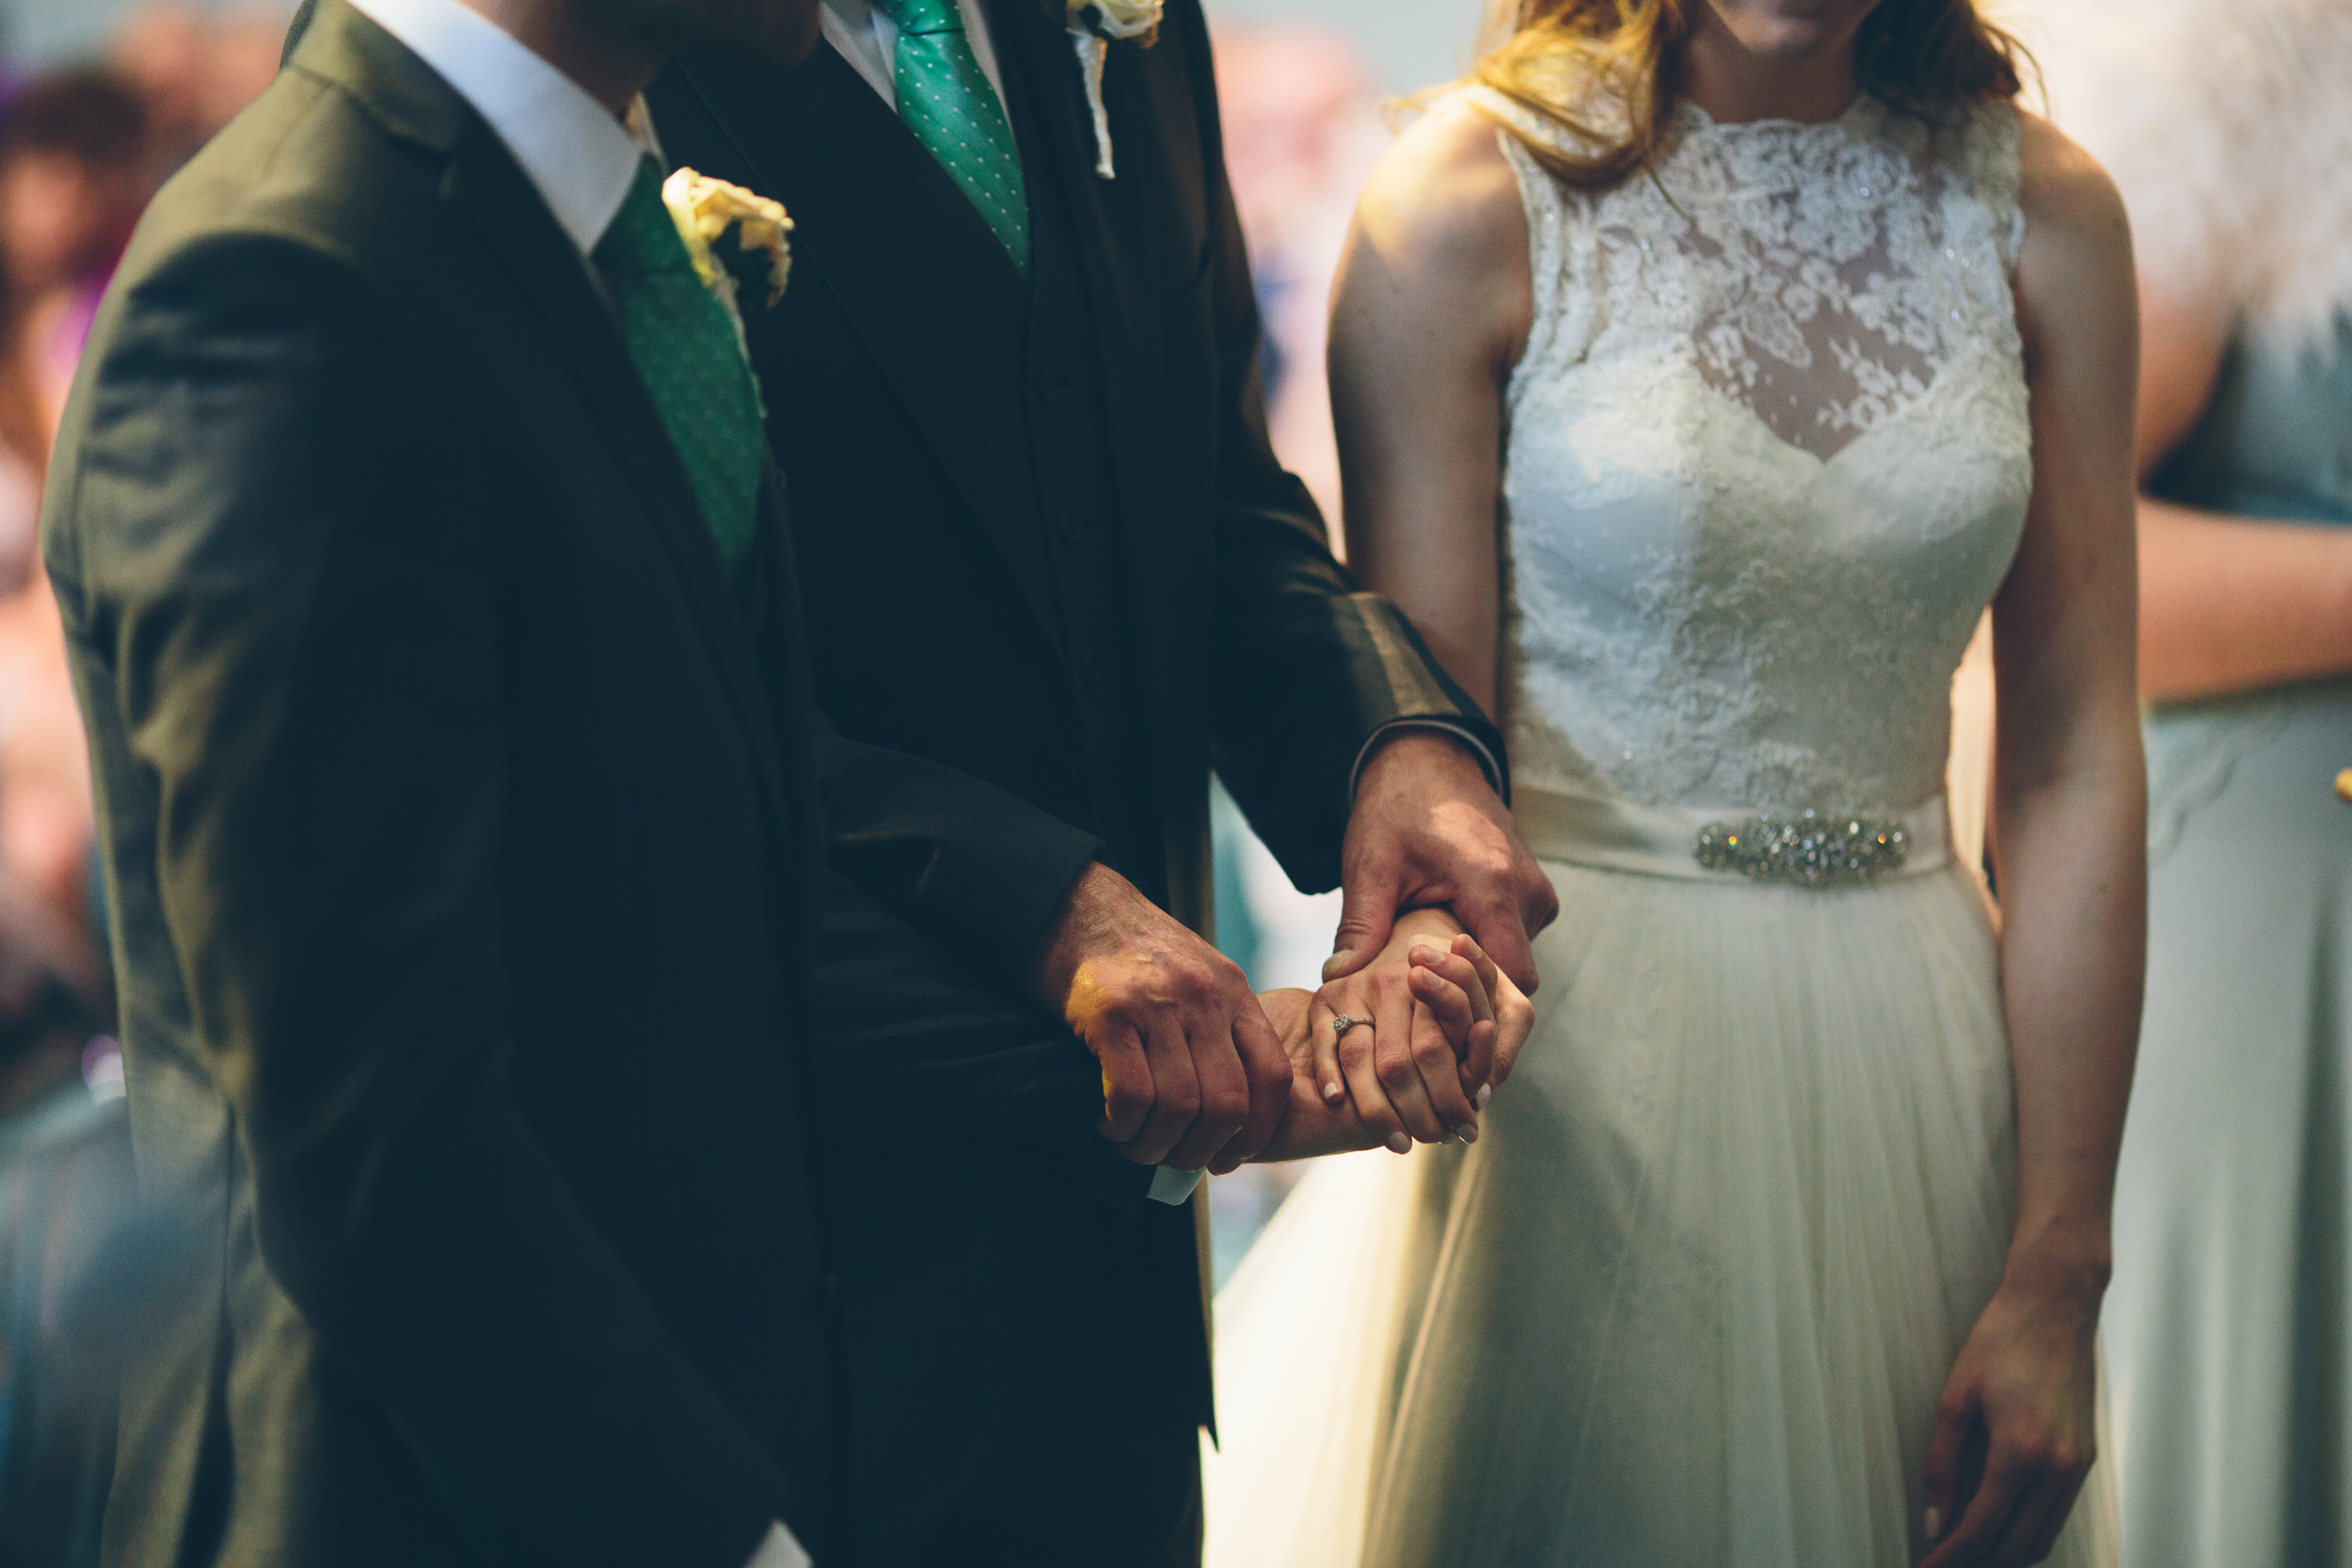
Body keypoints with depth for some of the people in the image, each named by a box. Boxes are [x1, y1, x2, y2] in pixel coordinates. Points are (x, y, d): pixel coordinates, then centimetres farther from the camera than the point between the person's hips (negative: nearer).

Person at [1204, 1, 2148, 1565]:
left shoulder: (2045, 212, 0)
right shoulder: (1466, 200, -9)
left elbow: (2075, 767, 0)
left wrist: (2058, 1274, -3)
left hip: (1913, 1076, 3)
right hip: (1562, 1058, -3)